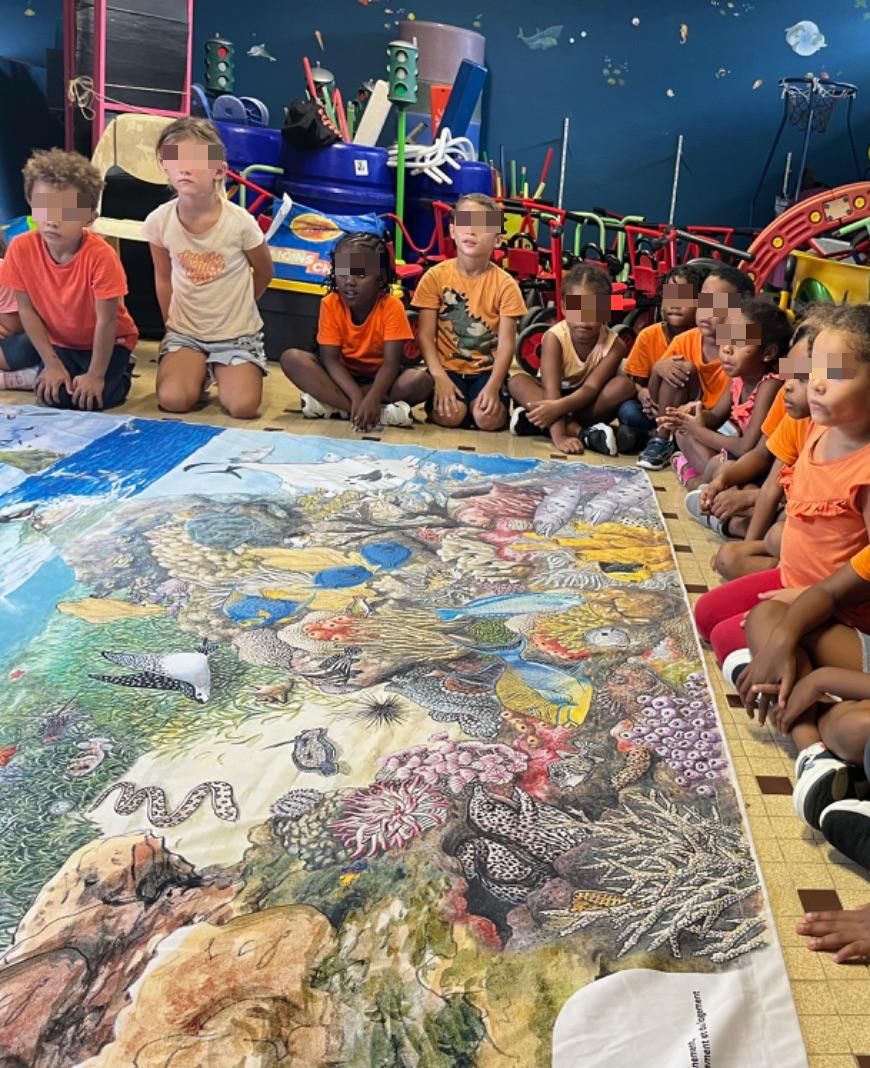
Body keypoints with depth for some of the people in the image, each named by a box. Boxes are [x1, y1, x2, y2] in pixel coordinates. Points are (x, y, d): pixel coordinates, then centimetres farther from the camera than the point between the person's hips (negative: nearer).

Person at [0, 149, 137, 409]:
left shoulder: (100, 256, -30)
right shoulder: (21, 249, -19)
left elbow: (106, 321, -24)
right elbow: (27, 310, -10)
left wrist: (96, 375, -22)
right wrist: (52, 363, -13)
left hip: (109, 341, -3)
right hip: (60, 341, 3)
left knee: (91, 397, -24)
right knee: (51, 394, -19)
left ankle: (120, 369, 9)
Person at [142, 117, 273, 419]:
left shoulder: (240, 222, -18)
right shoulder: (159, 221, -12)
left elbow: (264, 272, 1)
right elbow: (163, 278, 5)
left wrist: (235, 307, 10)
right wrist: (172, 323, 8)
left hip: (237, 333, -1)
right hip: (185, 332, 1)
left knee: (242, 407, -20)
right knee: (172, 400, -21)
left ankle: (220, 373, 15)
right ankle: (200, 372, 14)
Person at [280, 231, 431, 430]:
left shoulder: (392, 307, -19)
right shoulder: (330, 304, -14)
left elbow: (391, 363, -24)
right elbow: (330, 359, -18)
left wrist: (372, 399, -43)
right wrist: (357, 397, -35)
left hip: (378, 377, -1)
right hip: (342, 376, 2)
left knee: (421, 380, -32)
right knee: (291, 358, -24)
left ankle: (328, 402, -27)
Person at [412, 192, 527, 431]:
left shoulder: (505, 284, -6)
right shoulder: (435, 276, -5)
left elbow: (506, 343, -9)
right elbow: (425, 335, -6)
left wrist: (493, 386, -23)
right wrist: (440, 377, -20)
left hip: (487, 369, 0)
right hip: (448, 367, 0)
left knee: (488, 417, -26)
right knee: (450, 415, -28)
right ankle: (438, 399, 7)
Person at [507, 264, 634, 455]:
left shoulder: (613, 344, -19)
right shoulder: (554, 337, -22)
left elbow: (591, 388, -29)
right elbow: (551, 389, -33)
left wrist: (558, 407, -50)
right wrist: (559, 435, -49)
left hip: (588, 403, 1)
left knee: (624, 385, -28)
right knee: (518, 382, -27)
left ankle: (537, 421, -33)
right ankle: (582, 433, -40)